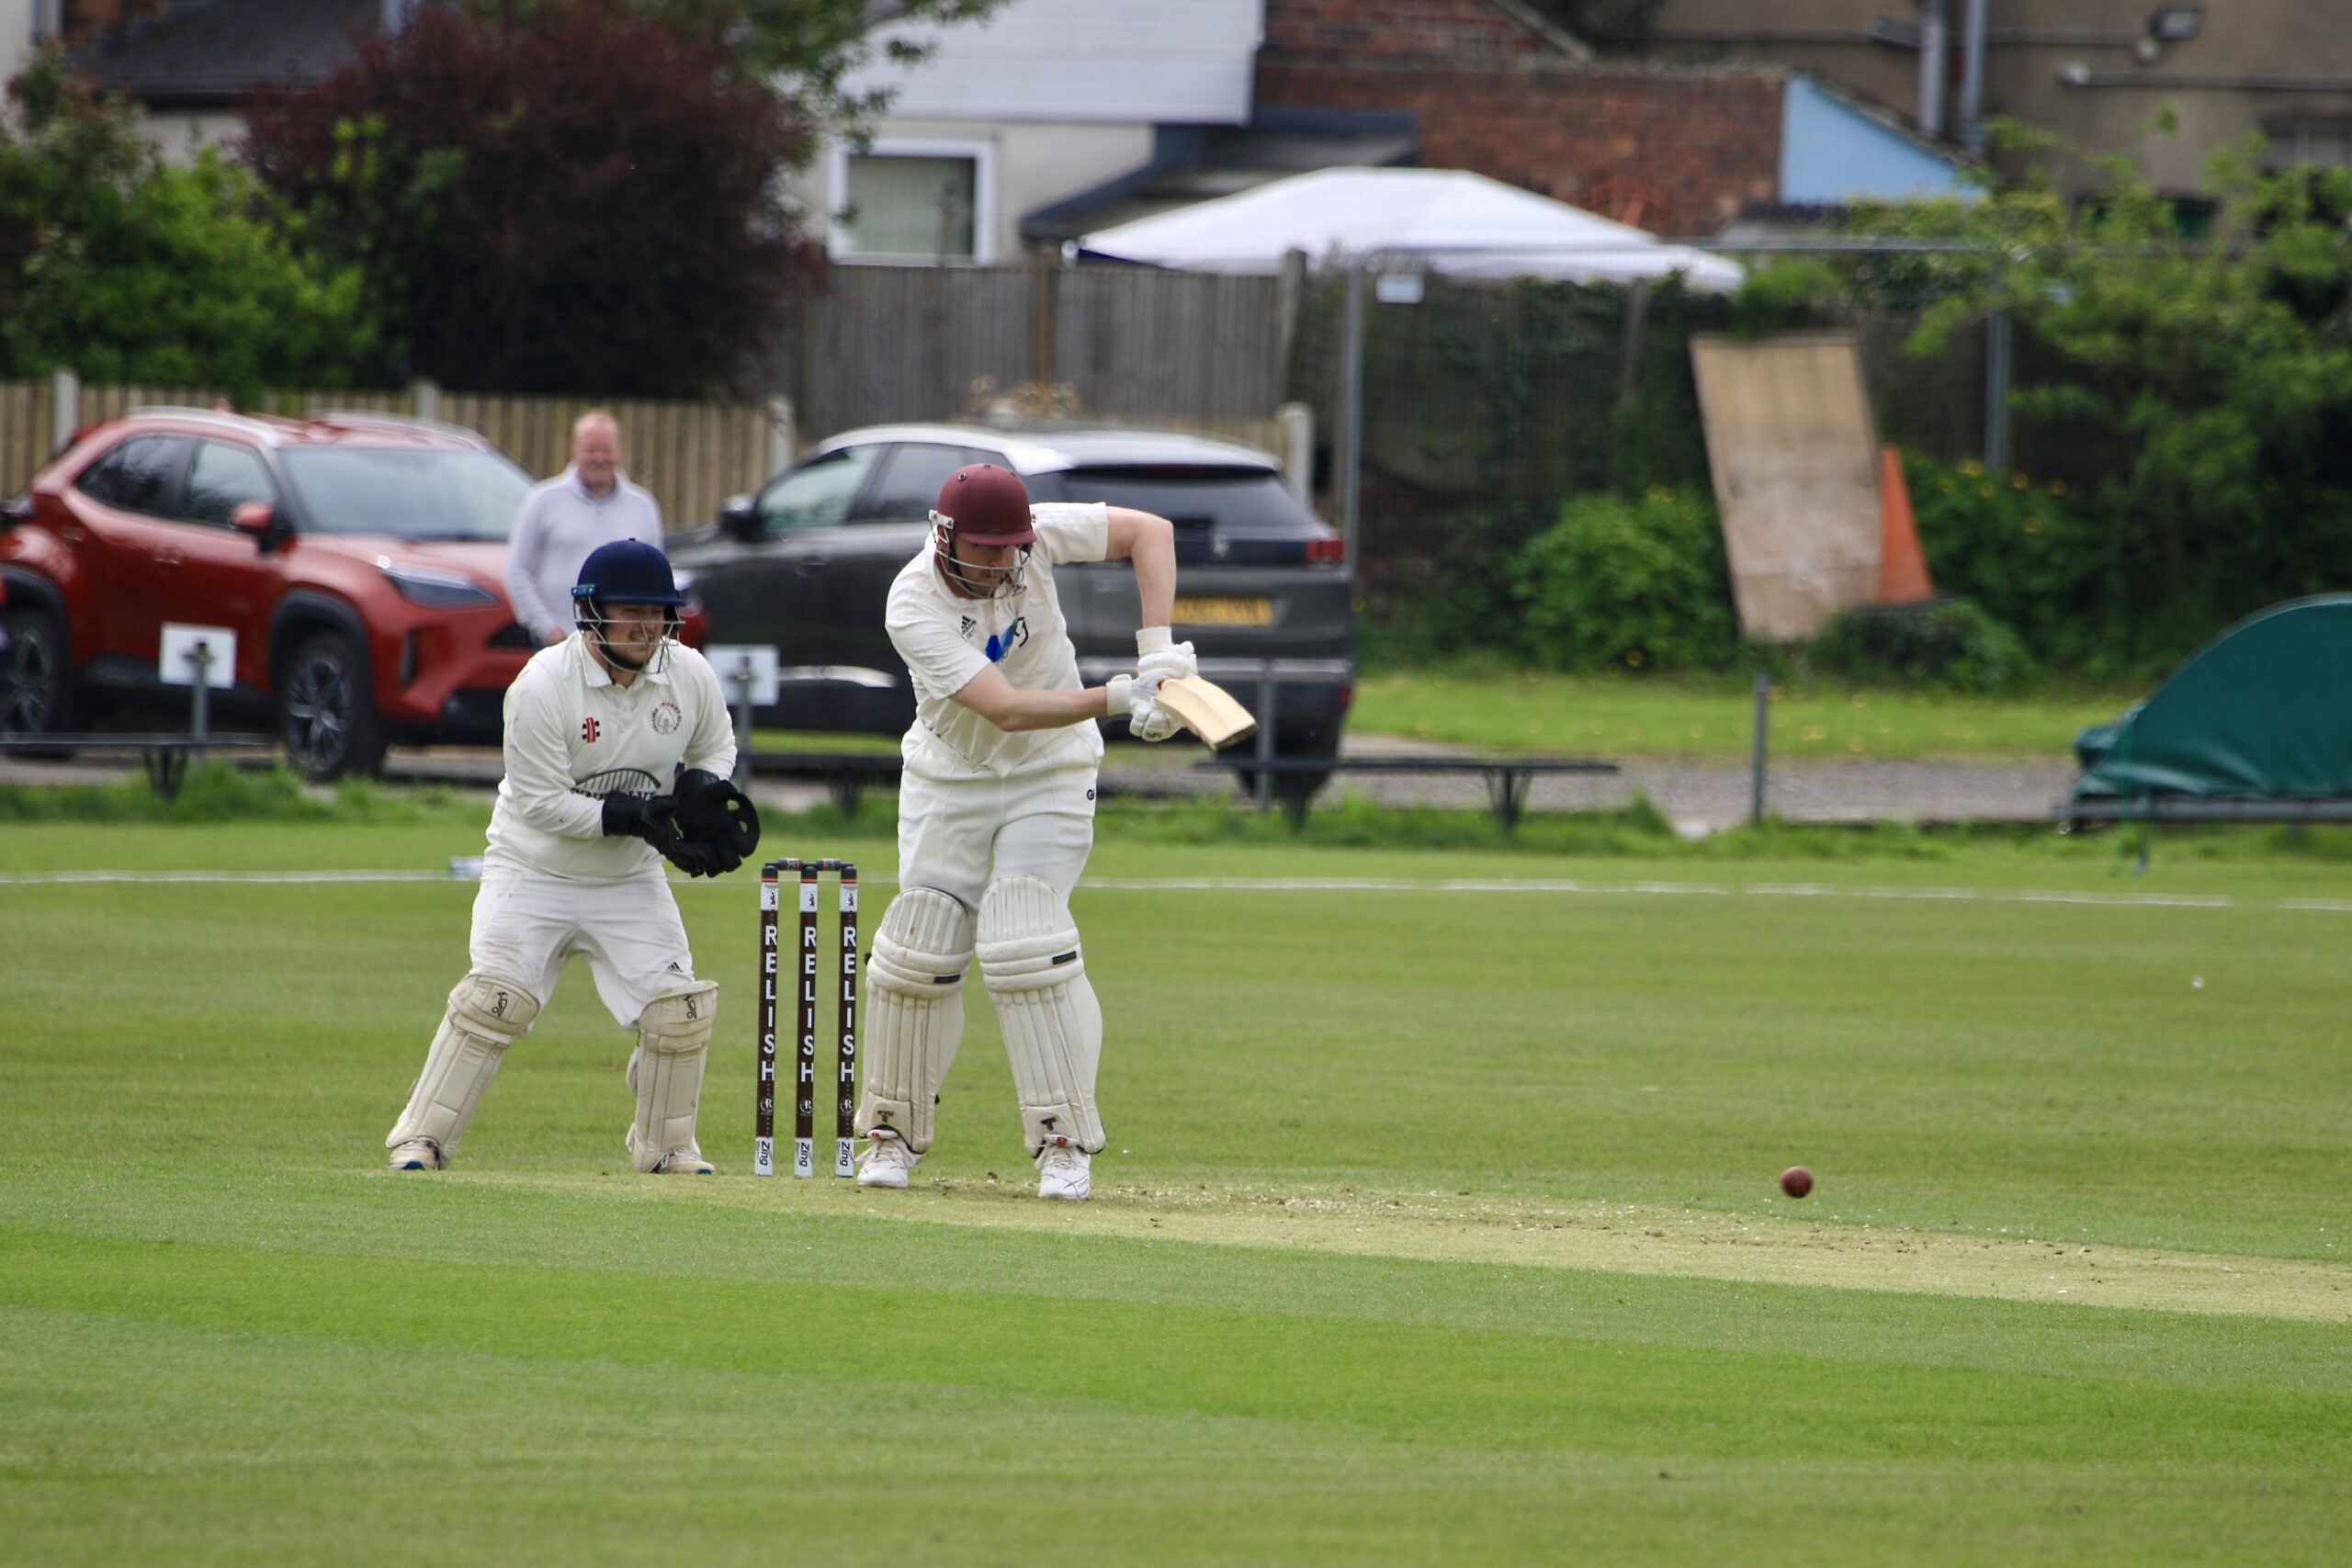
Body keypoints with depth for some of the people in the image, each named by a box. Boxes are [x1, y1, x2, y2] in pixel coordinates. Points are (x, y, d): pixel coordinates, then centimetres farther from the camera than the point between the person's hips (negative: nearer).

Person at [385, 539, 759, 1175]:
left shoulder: (690, 676, -6)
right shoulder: (541, 686, -21)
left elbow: (714, 748, 13)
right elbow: (542, 804, -21)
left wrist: (702, 790, -10)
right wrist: (636, 815, -27)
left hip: (632, 884, 4)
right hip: (534, 875, -4)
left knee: (678, 1009, -5)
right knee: (493, 1000, -16)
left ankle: (666, 1145, 14)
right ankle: (420, 1140, -7)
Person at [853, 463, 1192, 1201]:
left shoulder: (1034, 537, -17)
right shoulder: (914, 606, -26)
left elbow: (1150, 530, -10)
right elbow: (1006, 709, -34)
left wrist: (1157, 643, -22)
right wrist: (1117, 698, -44)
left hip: (1049, 778, 0)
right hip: (949, 780, 0)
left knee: (1024, 944, -14)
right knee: (919, 947, -4)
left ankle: (1064, 1141, -10)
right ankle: (894, 1132, 14)